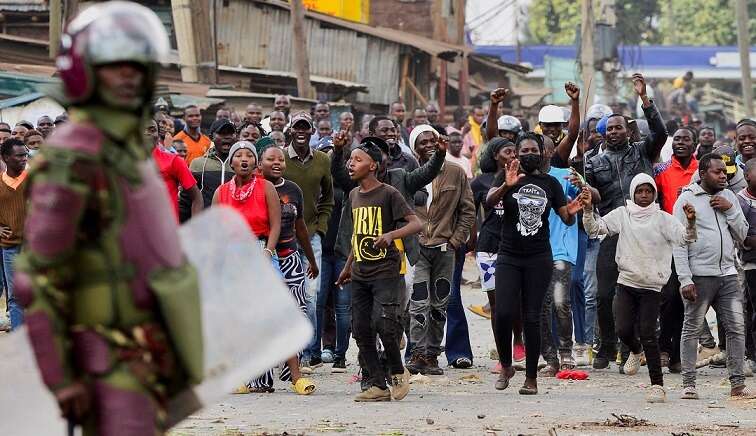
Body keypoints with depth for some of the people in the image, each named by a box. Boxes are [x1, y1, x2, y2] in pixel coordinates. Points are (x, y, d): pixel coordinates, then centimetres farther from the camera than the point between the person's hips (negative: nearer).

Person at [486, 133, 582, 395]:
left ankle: (531, 378, 5)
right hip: (508, 257, -1)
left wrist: (571, 212, -15)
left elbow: (566, 219, 9)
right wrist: (506, 186, -34)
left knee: (532, 317, -1)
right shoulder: (507, 178, 3)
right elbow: (489, 202, -15)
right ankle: (506, 366, 12)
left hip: (539, 258, 1)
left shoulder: (550, 183, 9)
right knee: (503, 314, -11)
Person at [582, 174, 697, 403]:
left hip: (651, 285, -2)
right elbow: (596, 228, 0)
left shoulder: (662, 219, -2)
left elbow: (683, 238, -11)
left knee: (647, 333, -9)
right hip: (626, 282, 2)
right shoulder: (622, 215, 4)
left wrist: (690, 222, -31)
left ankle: (657, 385, -3)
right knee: (623, 329, -6)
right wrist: (588, 210, -18)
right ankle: (635, 350, 32)